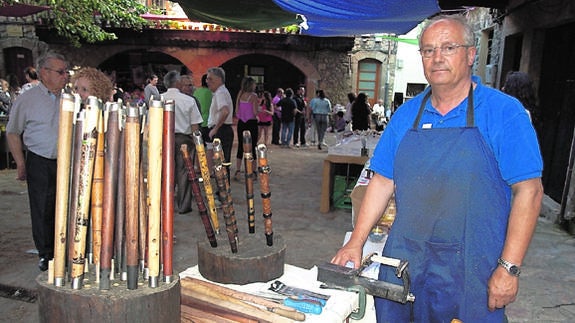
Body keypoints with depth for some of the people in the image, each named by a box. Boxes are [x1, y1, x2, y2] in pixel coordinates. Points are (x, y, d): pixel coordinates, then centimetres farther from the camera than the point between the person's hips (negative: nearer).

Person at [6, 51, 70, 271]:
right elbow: (12, 133, 4)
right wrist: (21, 164, -1)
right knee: (42, 210, 5)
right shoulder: (27, 100, -1)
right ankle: (46, 254, 20)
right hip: (40, 163, -2)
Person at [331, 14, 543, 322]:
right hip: (404, 260, 4)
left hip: (472, 268, -3)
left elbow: (528, 190, -10)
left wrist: (509, 267, -14)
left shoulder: (504, 112, -7)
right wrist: (356, 242, 1)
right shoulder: (406, 115, 5)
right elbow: (383, 181, 6)